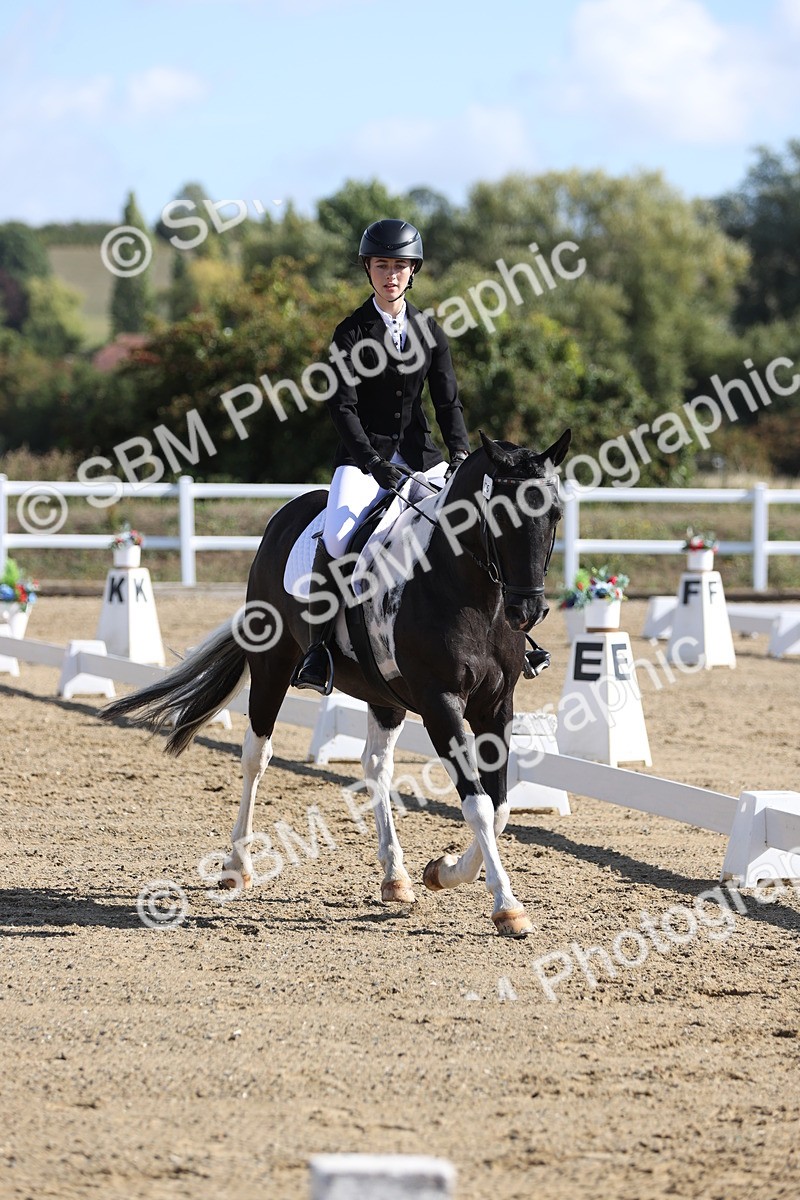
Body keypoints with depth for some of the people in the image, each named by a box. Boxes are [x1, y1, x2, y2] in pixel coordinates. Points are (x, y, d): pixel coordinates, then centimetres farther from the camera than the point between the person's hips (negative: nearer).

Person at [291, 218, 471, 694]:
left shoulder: (429, 330, 6)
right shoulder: (352, 333, -5)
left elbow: (448, 400, 3)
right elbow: (343, 406, -12)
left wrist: (461, 454, -15)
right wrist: (374, 463, -26)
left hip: (419, 452, 4)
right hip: (364, 454, -4)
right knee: (337, 539, -28)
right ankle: (320, 645, -14)